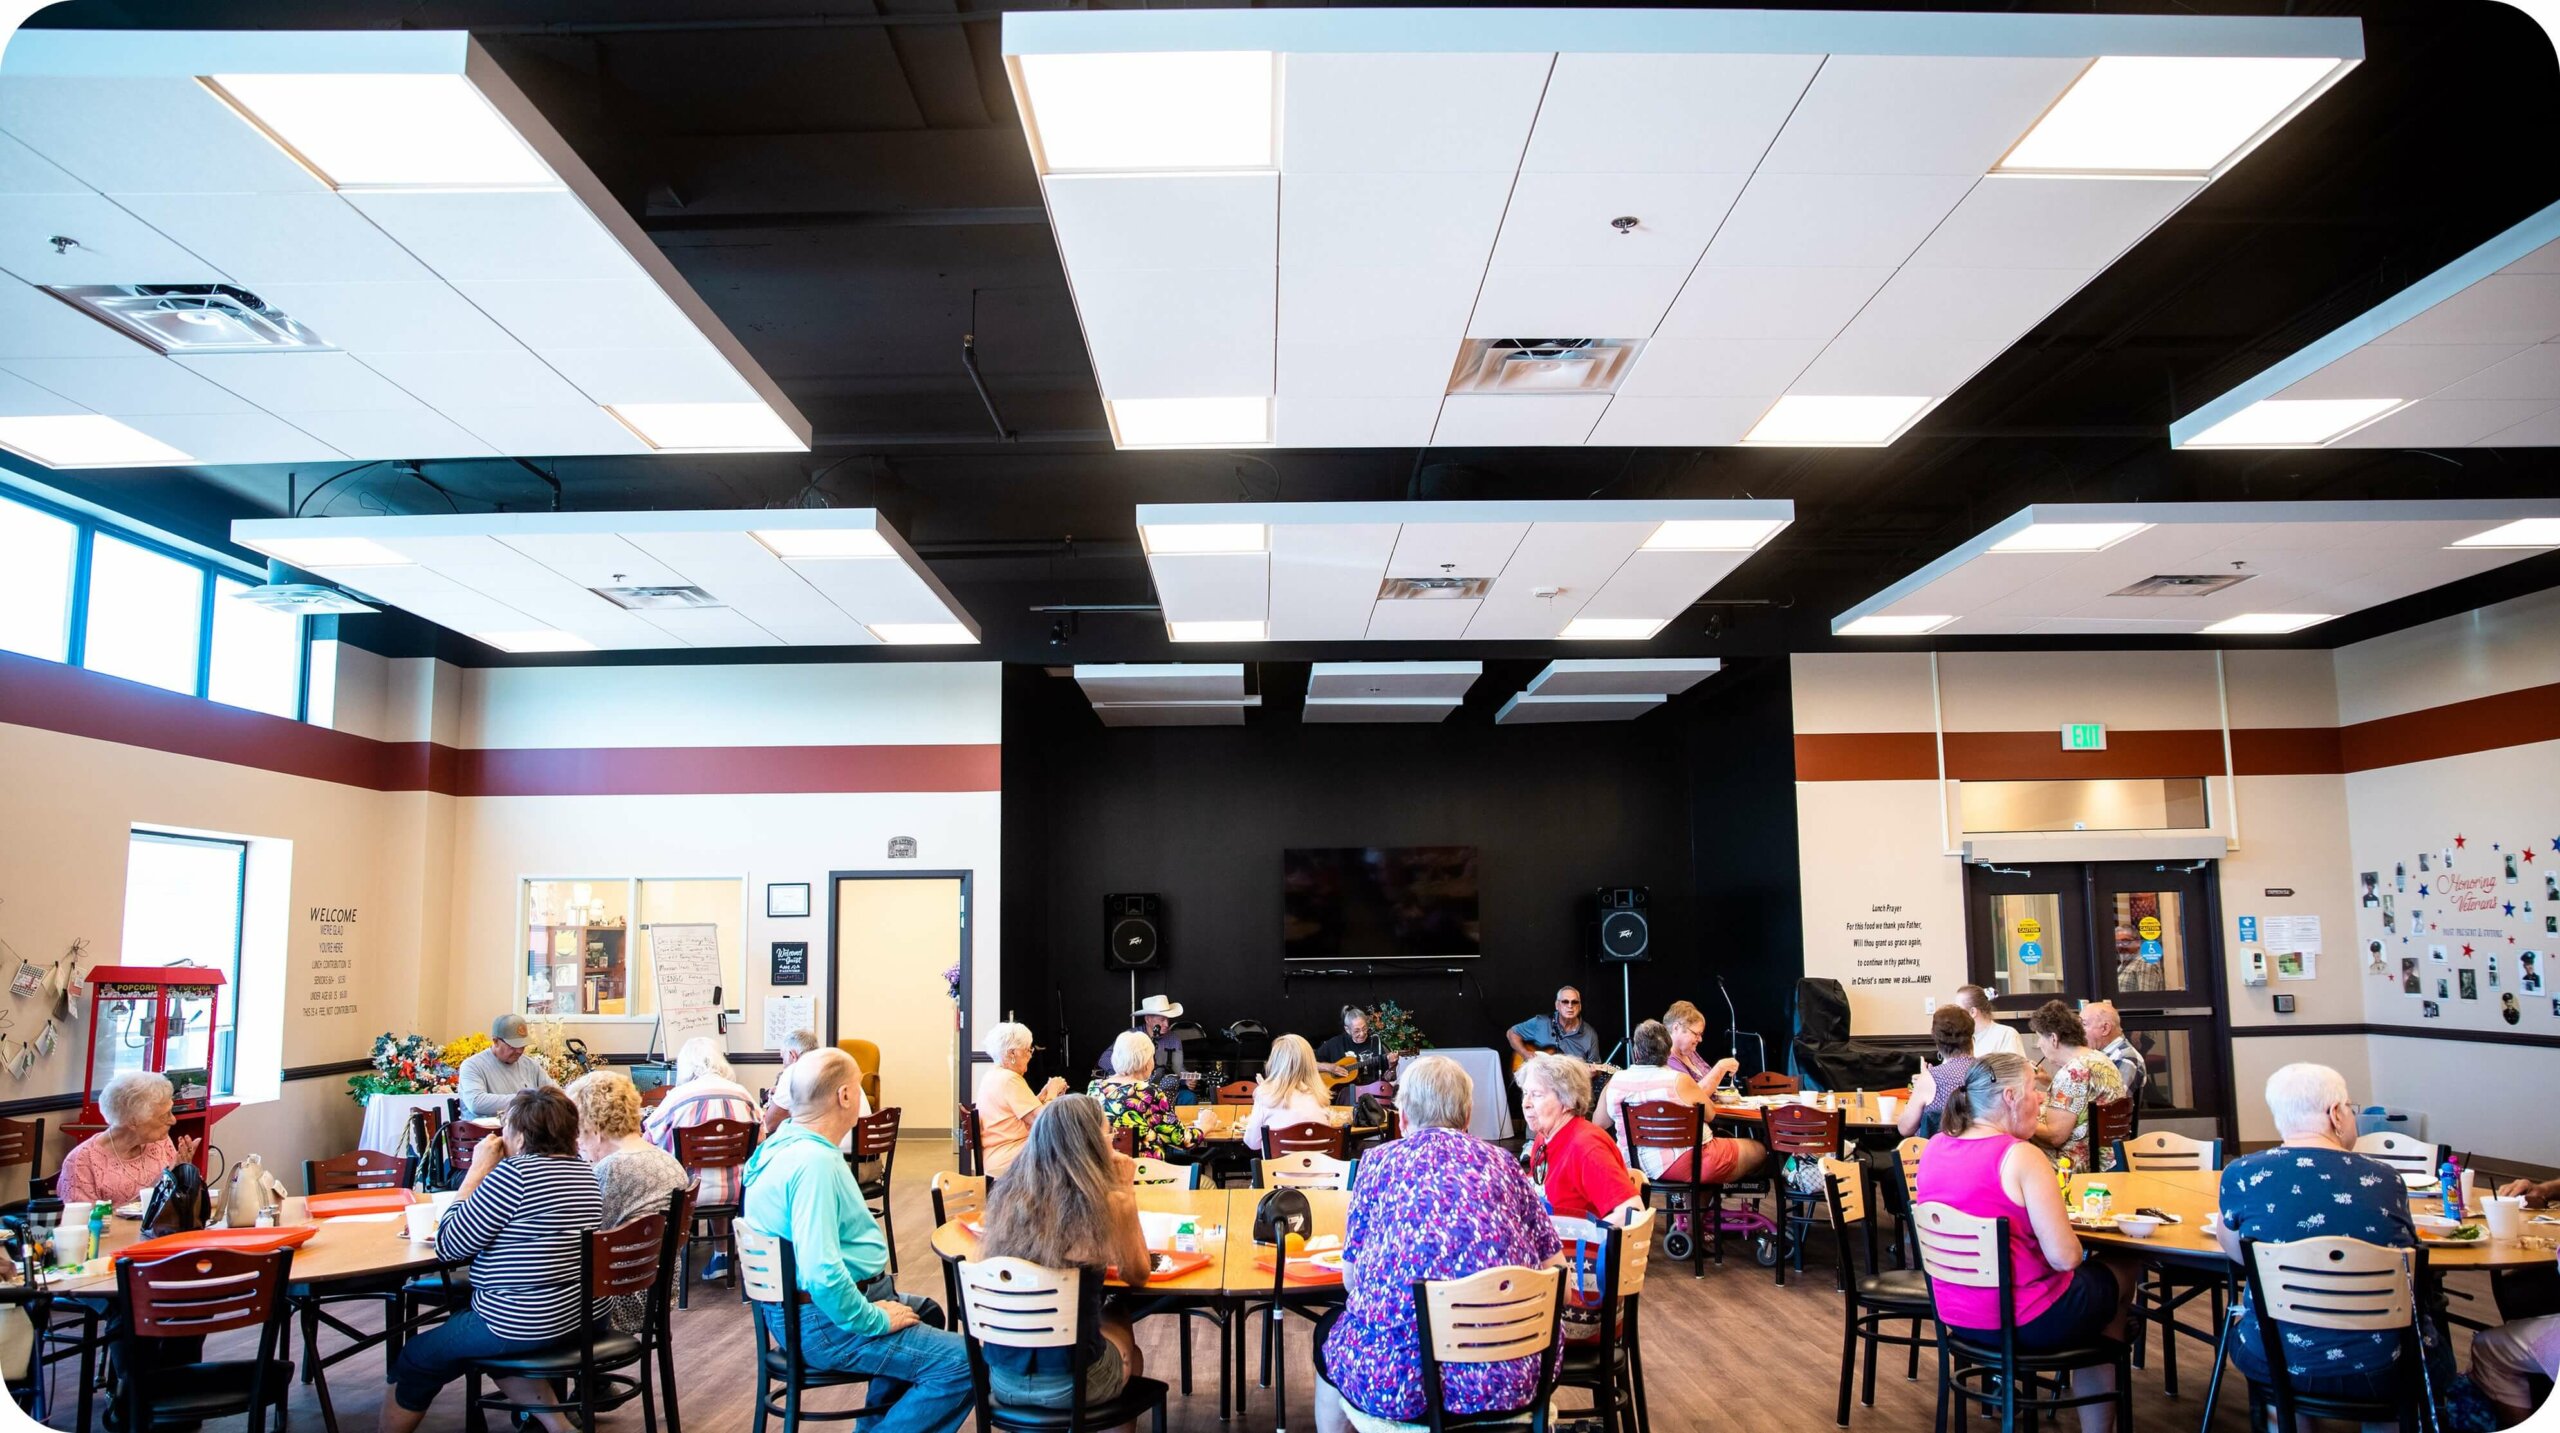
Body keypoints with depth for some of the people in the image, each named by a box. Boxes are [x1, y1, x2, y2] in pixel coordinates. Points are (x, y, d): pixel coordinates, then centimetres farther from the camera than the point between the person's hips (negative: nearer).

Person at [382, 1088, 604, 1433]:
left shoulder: (514, 1173, -20)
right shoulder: (583, 1171, 5)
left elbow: (449, 1246, -13)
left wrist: (477, 1171, -8)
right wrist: (491, 1174, 10)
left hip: (521, 1324, -8)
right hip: (582, 1316, 8)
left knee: (414, 1361, 14)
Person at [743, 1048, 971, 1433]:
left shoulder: (787, 1143, 7)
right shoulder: (815, 1162, -26)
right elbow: (822, 1274, -33)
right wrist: (874, 1320, -22)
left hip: (802, 1301, 11)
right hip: (822, 1319, -11)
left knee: (926, 1313, 31)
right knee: (962, 1363, -18)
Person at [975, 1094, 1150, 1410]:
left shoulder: (1005, 1195, -4)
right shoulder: (1110, 1204, -15)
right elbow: (1138, 1275, 4)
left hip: (1002, 1376, 4)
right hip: (1068, 1383, -4)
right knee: (1121, 1325, 32)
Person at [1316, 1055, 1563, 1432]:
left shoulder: (1380, 1161, 4)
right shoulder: (1502, 1163, 9)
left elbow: (1350, 1279, 7)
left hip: (1401, 1378, -2)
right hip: (1513, 1376, 3)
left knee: (1329, 1335, 30)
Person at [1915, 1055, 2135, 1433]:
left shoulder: (1935, 1147, -1)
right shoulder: (2021, 1156, -22)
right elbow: (2065, 1257, -22)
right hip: (2023, 1323, -6)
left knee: (2093, 1274, 30)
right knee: (2120, 1274, 25)